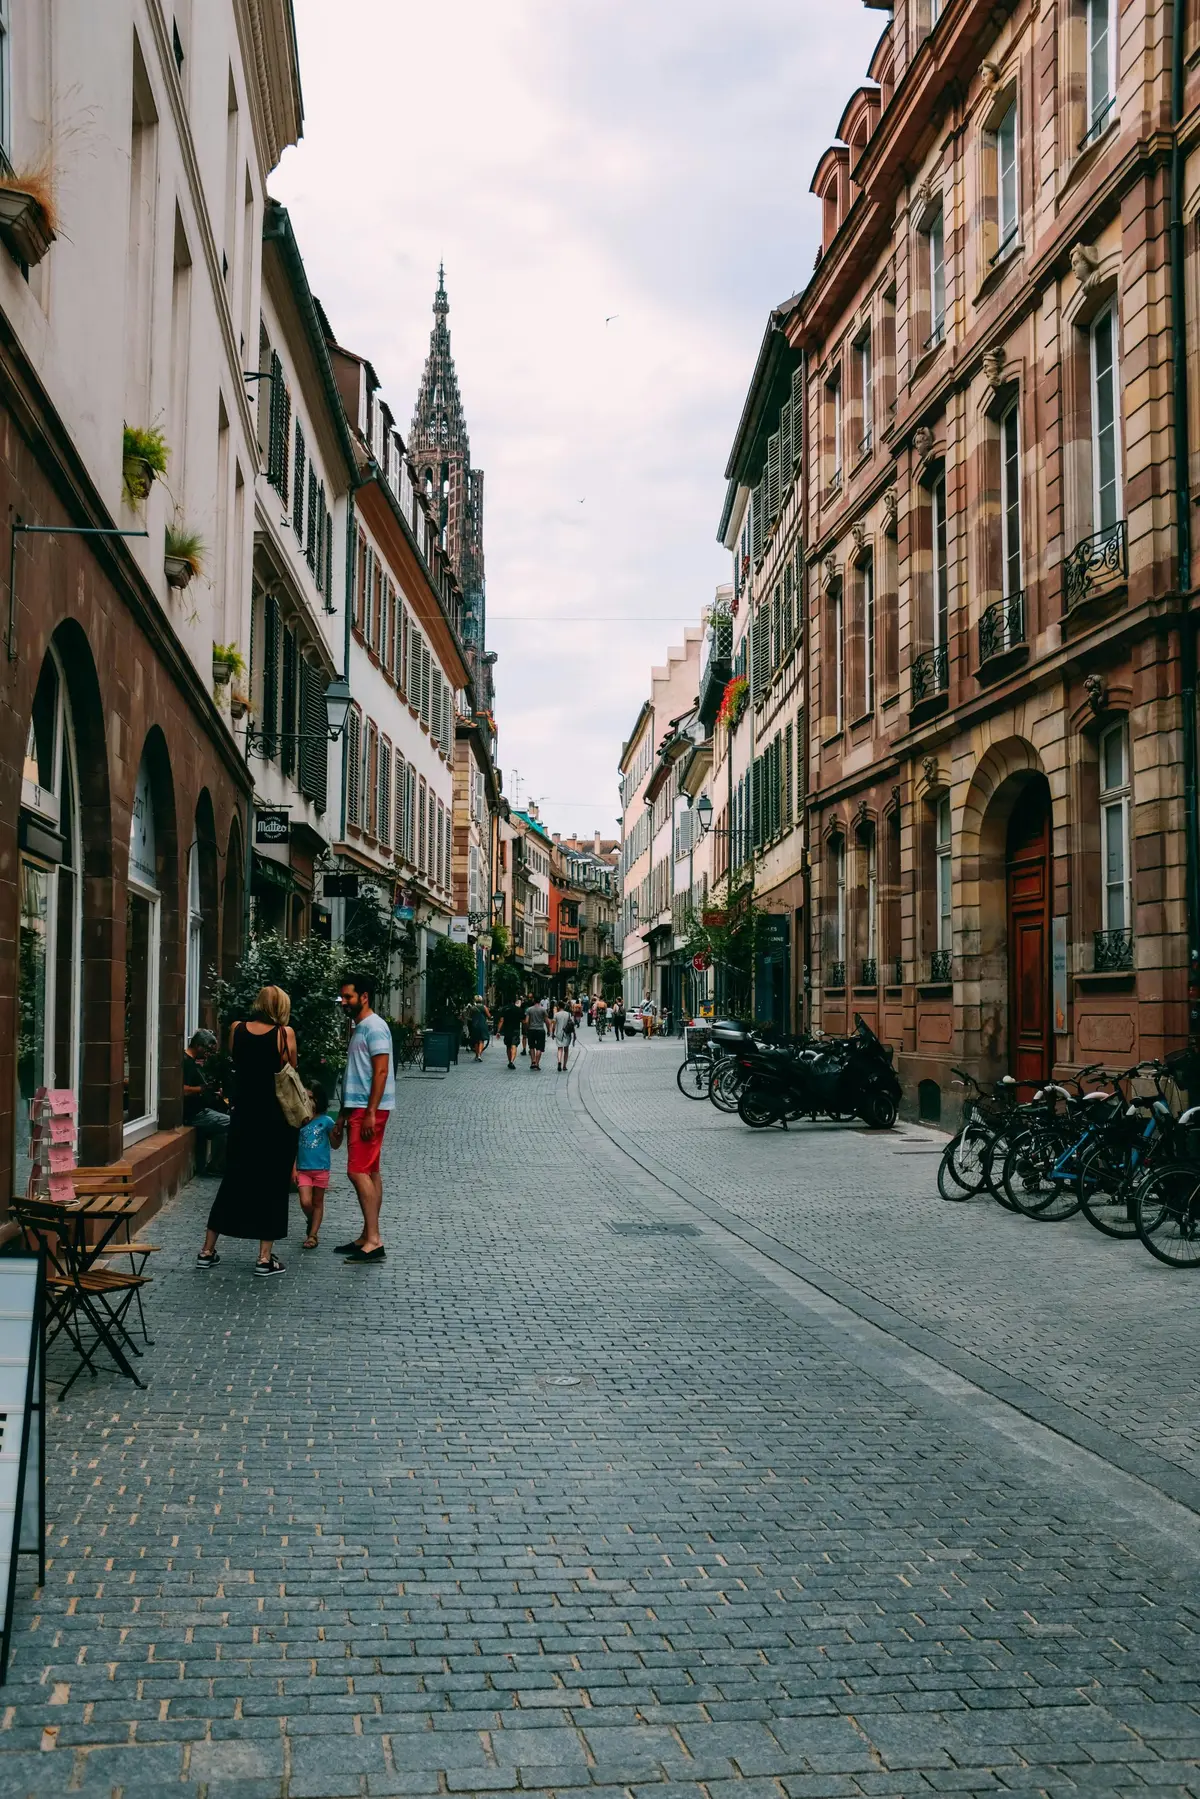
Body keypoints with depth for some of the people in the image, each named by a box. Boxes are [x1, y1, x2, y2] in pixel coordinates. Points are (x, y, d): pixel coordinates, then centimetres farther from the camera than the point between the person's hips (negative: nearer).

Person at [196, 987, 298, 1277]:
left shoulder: (237, 1029, 1)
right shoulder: (284, 1033, -9)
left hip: (243, 1116, 4)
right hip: (276, 1119, -4)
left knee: (234, 1180, 14)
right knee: (272, 1185, 5)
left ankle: (207, 1251, 18)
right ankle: (265, 1258, 6)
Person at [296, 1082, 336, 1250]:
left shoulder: (326, 1121, -6)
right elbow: (294, 1147, 5)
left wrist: (338, 1130, -20)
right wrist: (293, 1168, 1)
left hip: (321, 1169, -1)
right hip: (303, 1169, 1)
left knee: (318, 1202, 8)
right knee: (305, 1202, -7)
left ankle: (313, 1234, 17)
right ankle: (312, 1222, 24)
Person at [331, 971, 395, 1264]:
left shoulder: (374, 1027, -12)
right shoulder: (358, 1028, 19)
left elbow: (381, 1071, -19)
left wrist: (371, 1113, -24)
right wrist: (342, 1117, 23)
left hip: (369, 1109, -10)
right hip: (357, 1108, 10)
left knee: (358, 1171, -14)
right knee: (370, 1172, 11)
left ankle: (373, 1240, -14)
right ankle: (368, 1237, 15)